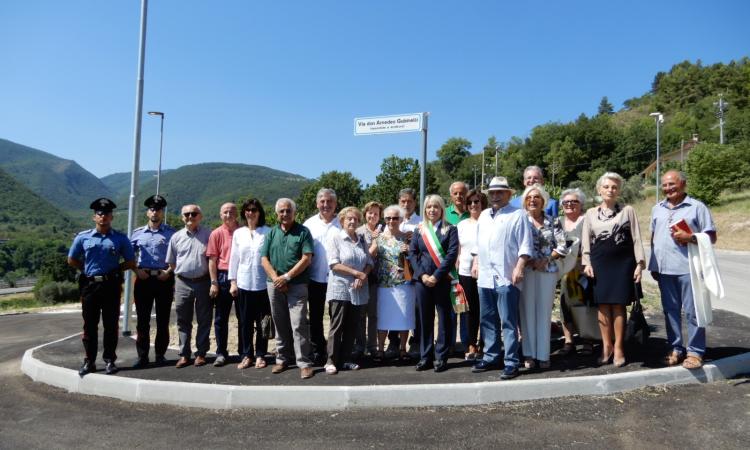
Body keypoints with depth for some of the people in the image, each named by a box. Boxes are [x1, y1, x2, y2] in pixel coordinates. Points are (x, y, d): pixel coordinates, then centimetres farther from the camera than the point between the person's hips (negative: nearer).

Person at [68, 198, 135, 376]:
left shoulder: (120, 239, 3)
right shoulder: (83, 237, 5)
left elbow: (130, 262, 6)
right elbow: (72, 260, 14)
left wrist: (114, 269, -1)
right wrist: (88, 269, 7)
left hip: (112, 285, -1)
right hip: (90, 285, 1)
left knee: (111, 324, 4)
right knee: (90, 324, 6)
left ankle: (109, 360, 14)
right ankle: (89, 361, 15)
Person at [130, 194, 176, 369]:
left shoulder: (171, 233, 1)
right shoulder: (138, 233, 10)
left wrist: (169, 271, -11)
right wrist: (137, 270, -2)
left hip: (164, 279, -2)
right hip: (143, 278, 2)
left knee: (163, 320, 5)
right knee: (142, 320, 3)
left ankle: (160, 354, 16)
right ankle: (142, 356, 11)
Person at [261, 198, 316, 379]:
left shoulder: (303, 232, 0)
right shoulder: (271, 233, 11)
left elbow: (306, 259, -8)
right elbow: (264, 259, 5)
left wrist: (287, 277, -12)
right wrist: (276, 278, -9)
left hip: (297, 285, -4)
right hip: (274, 285, 4)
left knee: (299, 324, -8)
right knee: (280, 324, 12)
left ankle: (304, 363, -2)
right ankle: (282, 359, 23)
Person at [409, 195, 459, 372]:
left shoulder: (450, 230, 3)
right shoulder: (419, 230, 12)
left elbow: (452, 255, -7)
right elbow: (412, 254, 6)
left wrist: (436, 276, -14)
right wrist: (422, 275, -8)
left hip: (443, 280, -3)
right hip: (422, 280, 3)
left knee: (444, 318, 1)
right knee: (424, 318, 6)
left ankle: (441, 357, 10)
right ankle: (425, 356, 15)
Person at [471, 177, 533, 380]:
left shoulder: (518, 215, -3)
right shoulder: (483, 215, 18)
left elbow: (525, 245, -8)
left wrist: (519, 267, -16)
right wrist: (475, 262, 16)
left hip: (506, 277, -7)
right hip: (484, 277, 7)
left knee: (508, 322, -3)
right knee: (487, 321, 13)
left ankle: (511, 362, 4)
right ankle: (490, 357, 25)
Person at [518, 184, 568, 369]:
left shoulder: (552, 222, 6)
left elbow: (562, 247, 2)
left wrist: (546, 260, -9)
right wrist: (527, 260, -13)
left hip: (547, 271, 1)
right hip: (526, 271, -1)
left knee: (544, 312, 5)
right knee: (528, 312, 2)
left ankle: (543, 355, 14)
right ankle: (529, 354, 11)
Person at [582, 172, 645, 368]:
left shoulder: (628, 210, 4)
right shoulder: (591, 213, 9)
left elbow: (636, 238, 3)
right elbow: (586, 240, 9)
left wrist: (639, 263, -3)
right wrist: (587, 263, -1)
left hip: (623, 263, -1)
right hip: (600, 264, 2)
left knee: (618, 305, 0)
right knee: (603, 305, 3)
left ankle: (618, 348, 9)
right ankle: (606, 346, 13)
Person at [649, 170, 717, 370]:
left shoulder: (697, 207, -1)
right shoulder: (657, 209, 14)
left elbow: (711, 237, -2)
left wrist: (689, 237, -18)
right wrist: (653, 265, 14)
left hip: (688, 268, -5)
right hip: (664, 269, 5)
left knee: (692, 311, 0)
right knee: (670, 310, 11)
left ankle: (695, 351, 9)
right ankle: (676, 348, 21)